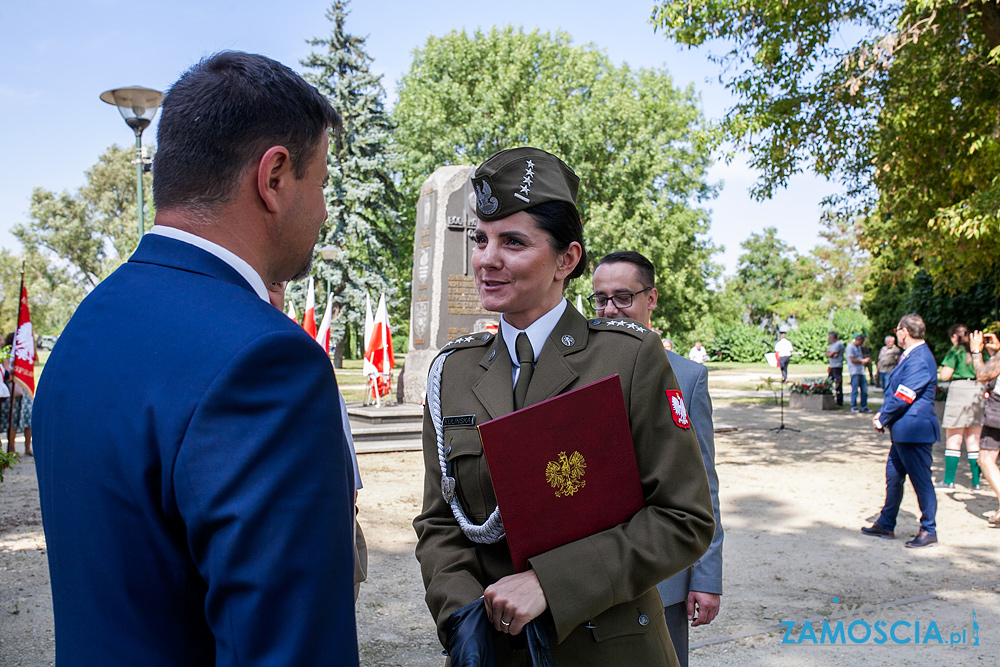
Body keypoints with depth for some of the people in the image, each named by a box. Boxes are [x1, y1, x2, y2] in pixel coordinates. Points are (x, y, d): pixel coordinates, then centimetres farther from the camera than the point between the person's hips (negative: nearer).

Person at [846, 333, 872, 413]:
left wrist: (866, 360, 10)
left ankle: (864, 407, 12)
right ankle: (853, 407, 3)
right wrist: (863, 360, -9)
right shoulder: (850, 347, -6)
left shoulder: (859, 347, 22)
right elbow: (852, 360, -13)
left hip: (861, 371, 8)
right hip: (854, 371, -8)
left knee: (864, 390, 5)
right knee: (855, 390, -5)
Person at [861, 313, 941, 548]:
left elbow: (903, 397, -21)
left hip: (914, 430, -11)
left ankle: (929, 531, 11)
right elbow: (895, 391, 17)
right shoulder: (911, 356, 13)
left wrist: (882, 420, -10)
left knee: (921, 480, 0)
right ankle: (886, 524, 27)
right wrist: (883, 414, 7)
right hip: (903, 431, 11)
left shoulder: (919, 359, -20)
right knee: (893, 475, 16)